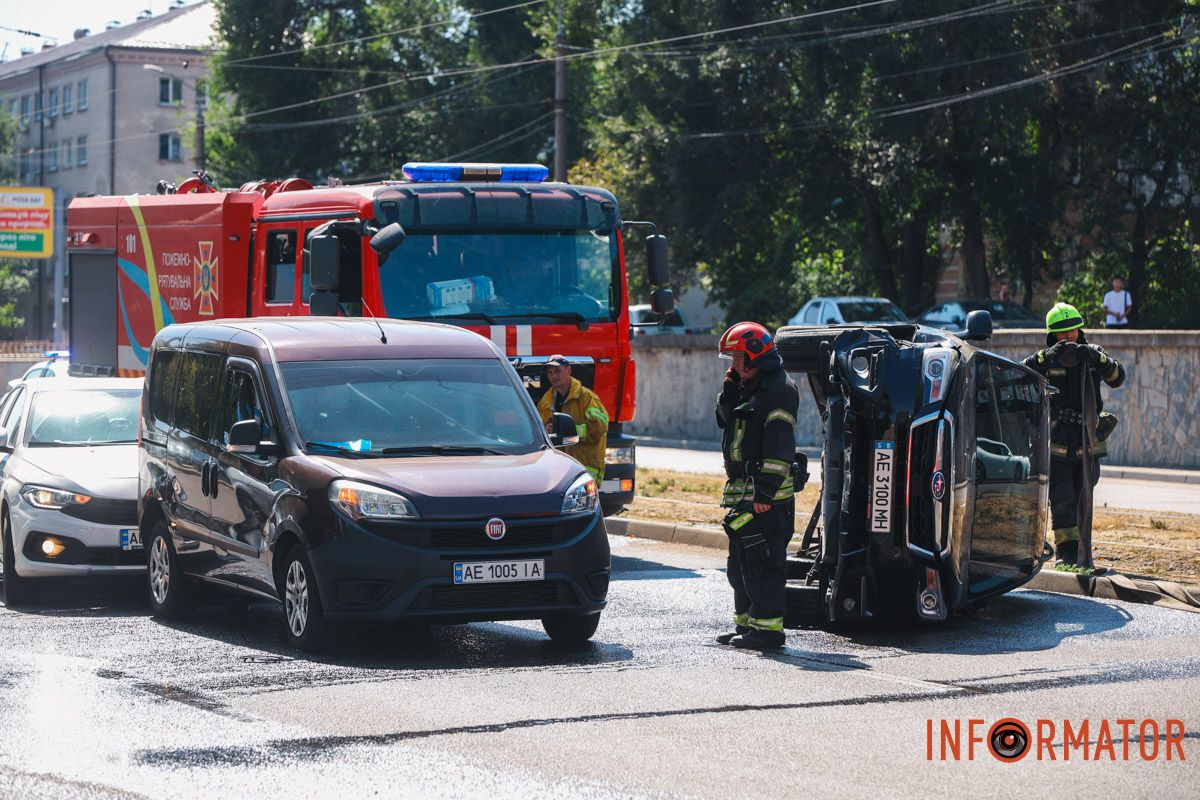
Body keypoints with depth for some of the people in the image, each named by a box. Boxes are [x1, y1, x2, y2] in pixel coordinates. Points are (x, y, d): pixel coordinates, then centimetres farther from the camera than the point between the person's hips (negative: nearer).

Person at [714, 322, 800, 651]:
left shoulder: (779, 390, -14)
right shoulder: (748, 387, 17)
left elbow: (779, 445, -20)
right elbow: (725, 419, 22)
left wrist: (766, 491, -24)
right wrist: (730, 389, 6)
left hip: (767, 495, -11)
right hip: (743, 492, 11)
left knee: (763, 562, -10)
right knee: (740, 562, 17)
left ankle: (768, 628, -8)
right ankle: (746, 623, 25)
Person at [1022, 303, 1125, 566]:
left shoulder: (1093, 354, 7)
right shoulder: (1045, 359, 1)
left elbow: (1117, 378, -5)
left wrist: (1097, 358, -21)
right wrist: (1045, 358, -27)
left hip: (1087, 441, 2)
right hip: (1056, 442, -2)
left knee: (1084, 499, 8)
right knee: (1061, 499, -7)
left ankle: (1083, 552, 16)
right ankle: (1066, 552, -6)